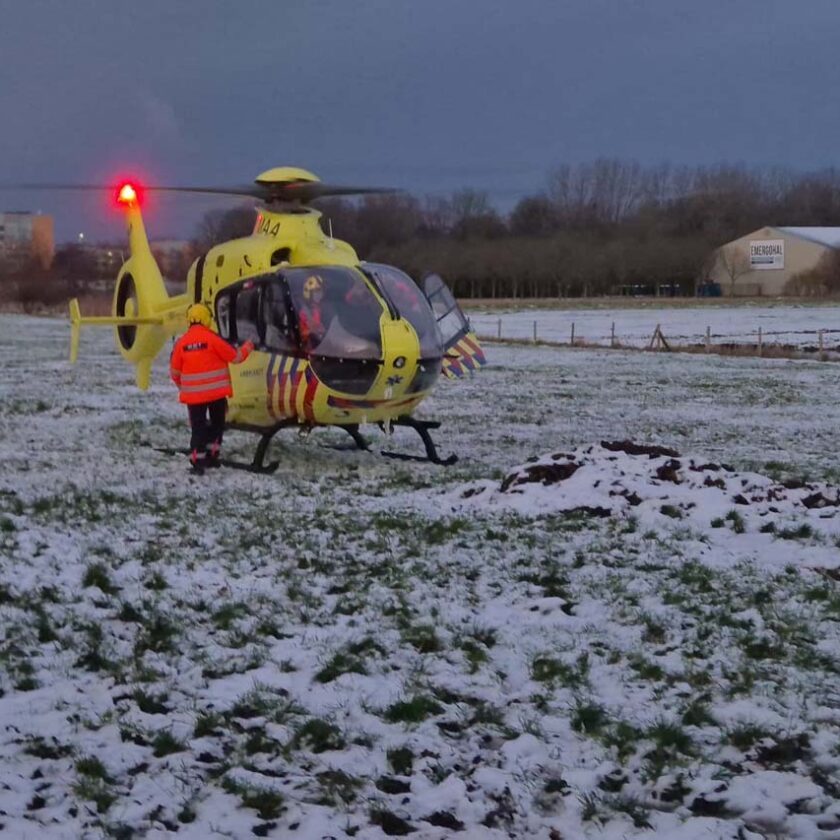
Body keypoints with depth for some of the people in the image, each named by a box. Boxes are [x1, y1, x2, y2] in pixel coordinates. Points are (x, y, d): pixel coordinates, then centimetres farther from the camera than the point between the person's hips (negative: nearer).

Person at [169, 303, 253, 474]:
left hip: (193, 394, 2)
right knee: (217, 424, 17)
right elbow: (235, 357, -4)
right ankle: (212, 456, 18)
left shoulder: (181, 342, -1)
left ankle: (197, 462, 1)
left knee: (198, 427, 7)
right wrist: (248, 347, 15)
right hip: (216, 391, -2)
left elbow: (175, 372, 6)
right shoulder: (212, 338, -12)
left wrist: (183, 387, 25)